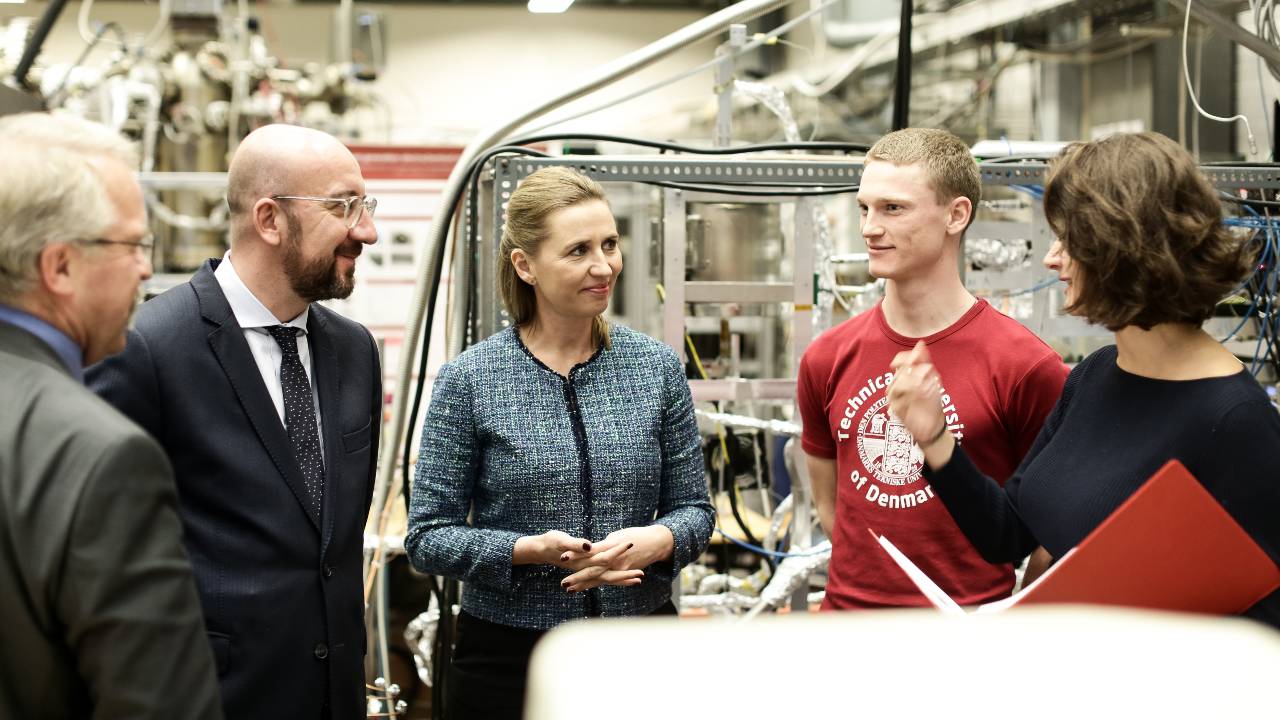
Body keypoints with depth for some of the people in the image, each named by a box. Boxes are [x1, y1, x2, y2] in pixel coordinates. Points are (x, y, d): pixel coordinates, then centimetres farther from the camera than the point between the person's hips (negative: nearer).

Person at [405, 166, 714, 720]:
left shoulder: (657, 368, 1)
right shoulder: (470, 380, -7)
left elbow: (693, 508, 6)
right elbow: (427, 539, -5)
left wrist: (655, 542, -16)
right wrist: (530, 551, -21)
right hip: (510, 656, -2)